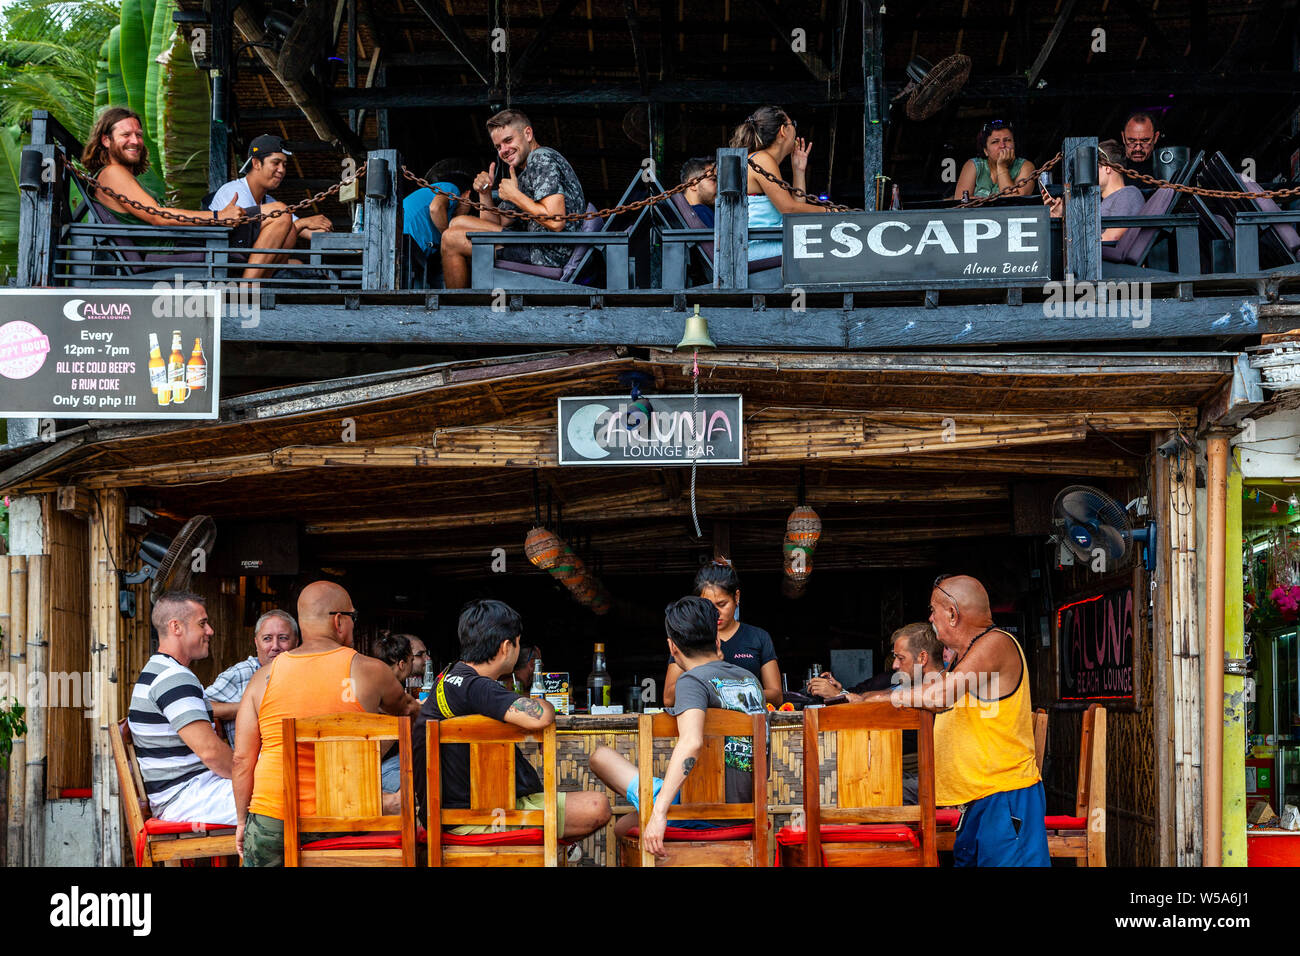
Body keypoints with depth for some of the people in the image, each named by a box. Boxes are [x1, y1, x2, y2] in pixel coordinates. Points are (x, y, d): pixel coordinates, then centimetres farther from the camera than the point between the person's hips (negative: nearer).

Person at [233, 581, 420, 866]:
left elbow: (242, 759, 3)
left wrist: (242, 820, 13)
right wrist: (414, 706, 44)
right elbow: (403, 707, 21)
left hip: (271, 819, 3)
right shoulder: (369, 671, -1)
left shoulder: (264, 677, 3)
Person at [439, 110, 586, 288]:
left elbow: (556, 222, -24)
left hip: (549, 254, -11)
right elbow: (495, 224, 23)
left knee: (451, 238, -7)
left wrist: (515, 196, -12)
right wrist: (484, 193, 5)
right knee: (459, 222, 21)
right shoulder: (524, 173, 22)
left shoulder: (541, 159, -10)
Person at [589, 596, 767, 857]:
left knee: (601, 755, 8)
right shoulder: (750, 679, 11)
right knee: (621, 826, 28)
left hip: (701, 815, -8)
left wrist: (659, 812, -35)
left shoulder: (693, 681, -11)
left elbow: (691, 742, -31)